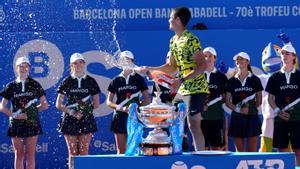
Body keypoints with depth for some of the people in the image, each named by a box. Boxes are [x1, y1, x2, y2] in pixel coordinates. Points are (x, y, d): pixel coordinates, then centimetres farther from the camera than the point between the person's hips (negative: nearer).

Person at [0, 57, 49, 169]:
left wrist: (33, 110, -4)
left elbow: (45, 105, 8)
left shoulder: (35, 85, 5)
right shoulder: (11, 86, 6)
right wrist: (14, 115, -9)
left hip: (32, 122, -1)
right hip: (16, 123, 1)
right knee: (19, 154, 3)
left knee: (30, 154, -2)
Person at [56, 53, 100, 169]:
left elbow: (96, 104, 8)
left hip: (86, 120, 0)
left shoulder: (91, 81, 5)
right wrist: (71, 112, -11)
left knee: (84, 152, -3)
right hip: (69, 120, 0)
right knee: (73, 153, 0)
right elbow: (58, 104, 4)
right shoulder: (67, 82, 4)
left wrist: (83, 111, -5)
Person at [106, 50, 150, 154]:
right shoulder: (116, 80, 8)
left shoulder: (139, 79, 5)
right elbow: (108, 102, 7)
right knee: (121, 149, 1)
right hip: (120, 117, 1)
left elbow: (147, 100, 4)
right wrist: (119, 107, -12)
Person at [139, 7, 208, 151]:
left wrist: (181, 80, -27)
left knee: (193, 124, -12)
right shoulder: (173, 41, 12)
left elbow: (202, 66, -21)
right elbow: (172, 67, 21)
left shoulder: (191, 40, -15)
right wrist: (150, 69, 12)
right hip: (181, 90, 9)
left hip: (196, 89, -9)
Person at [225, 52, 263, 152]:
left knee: (252, 151, -4)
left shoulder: (255, 80, 5)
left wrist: (251, 108, -6)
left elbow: (259, 100, 9)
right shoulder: (232, 81, 8)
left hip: (252, 117, -2)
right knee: (239, 151, 3)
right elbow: (227, 101, 6)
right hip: (237, 117, 2)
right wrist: (238, 109, -10)